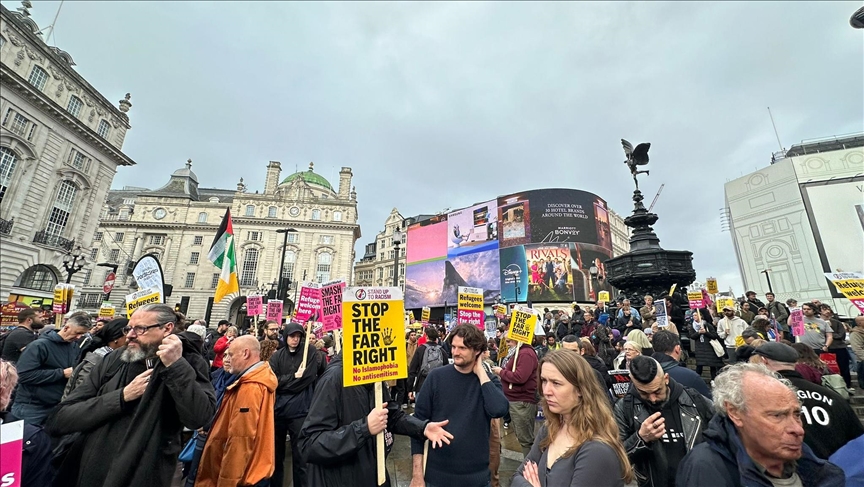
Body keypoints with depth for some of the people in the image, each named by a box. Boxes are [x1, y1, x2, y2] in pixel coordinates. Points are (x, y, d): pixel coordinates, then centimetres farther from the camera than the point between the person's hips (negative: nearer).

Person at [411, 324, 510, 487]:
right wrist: (417, 473, -7)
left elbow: (498, 410, -24)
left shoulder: (489, 380, -5)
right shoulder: (436, 377, -10)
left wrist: (480, 372, -18)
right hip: (437, 473, -1)